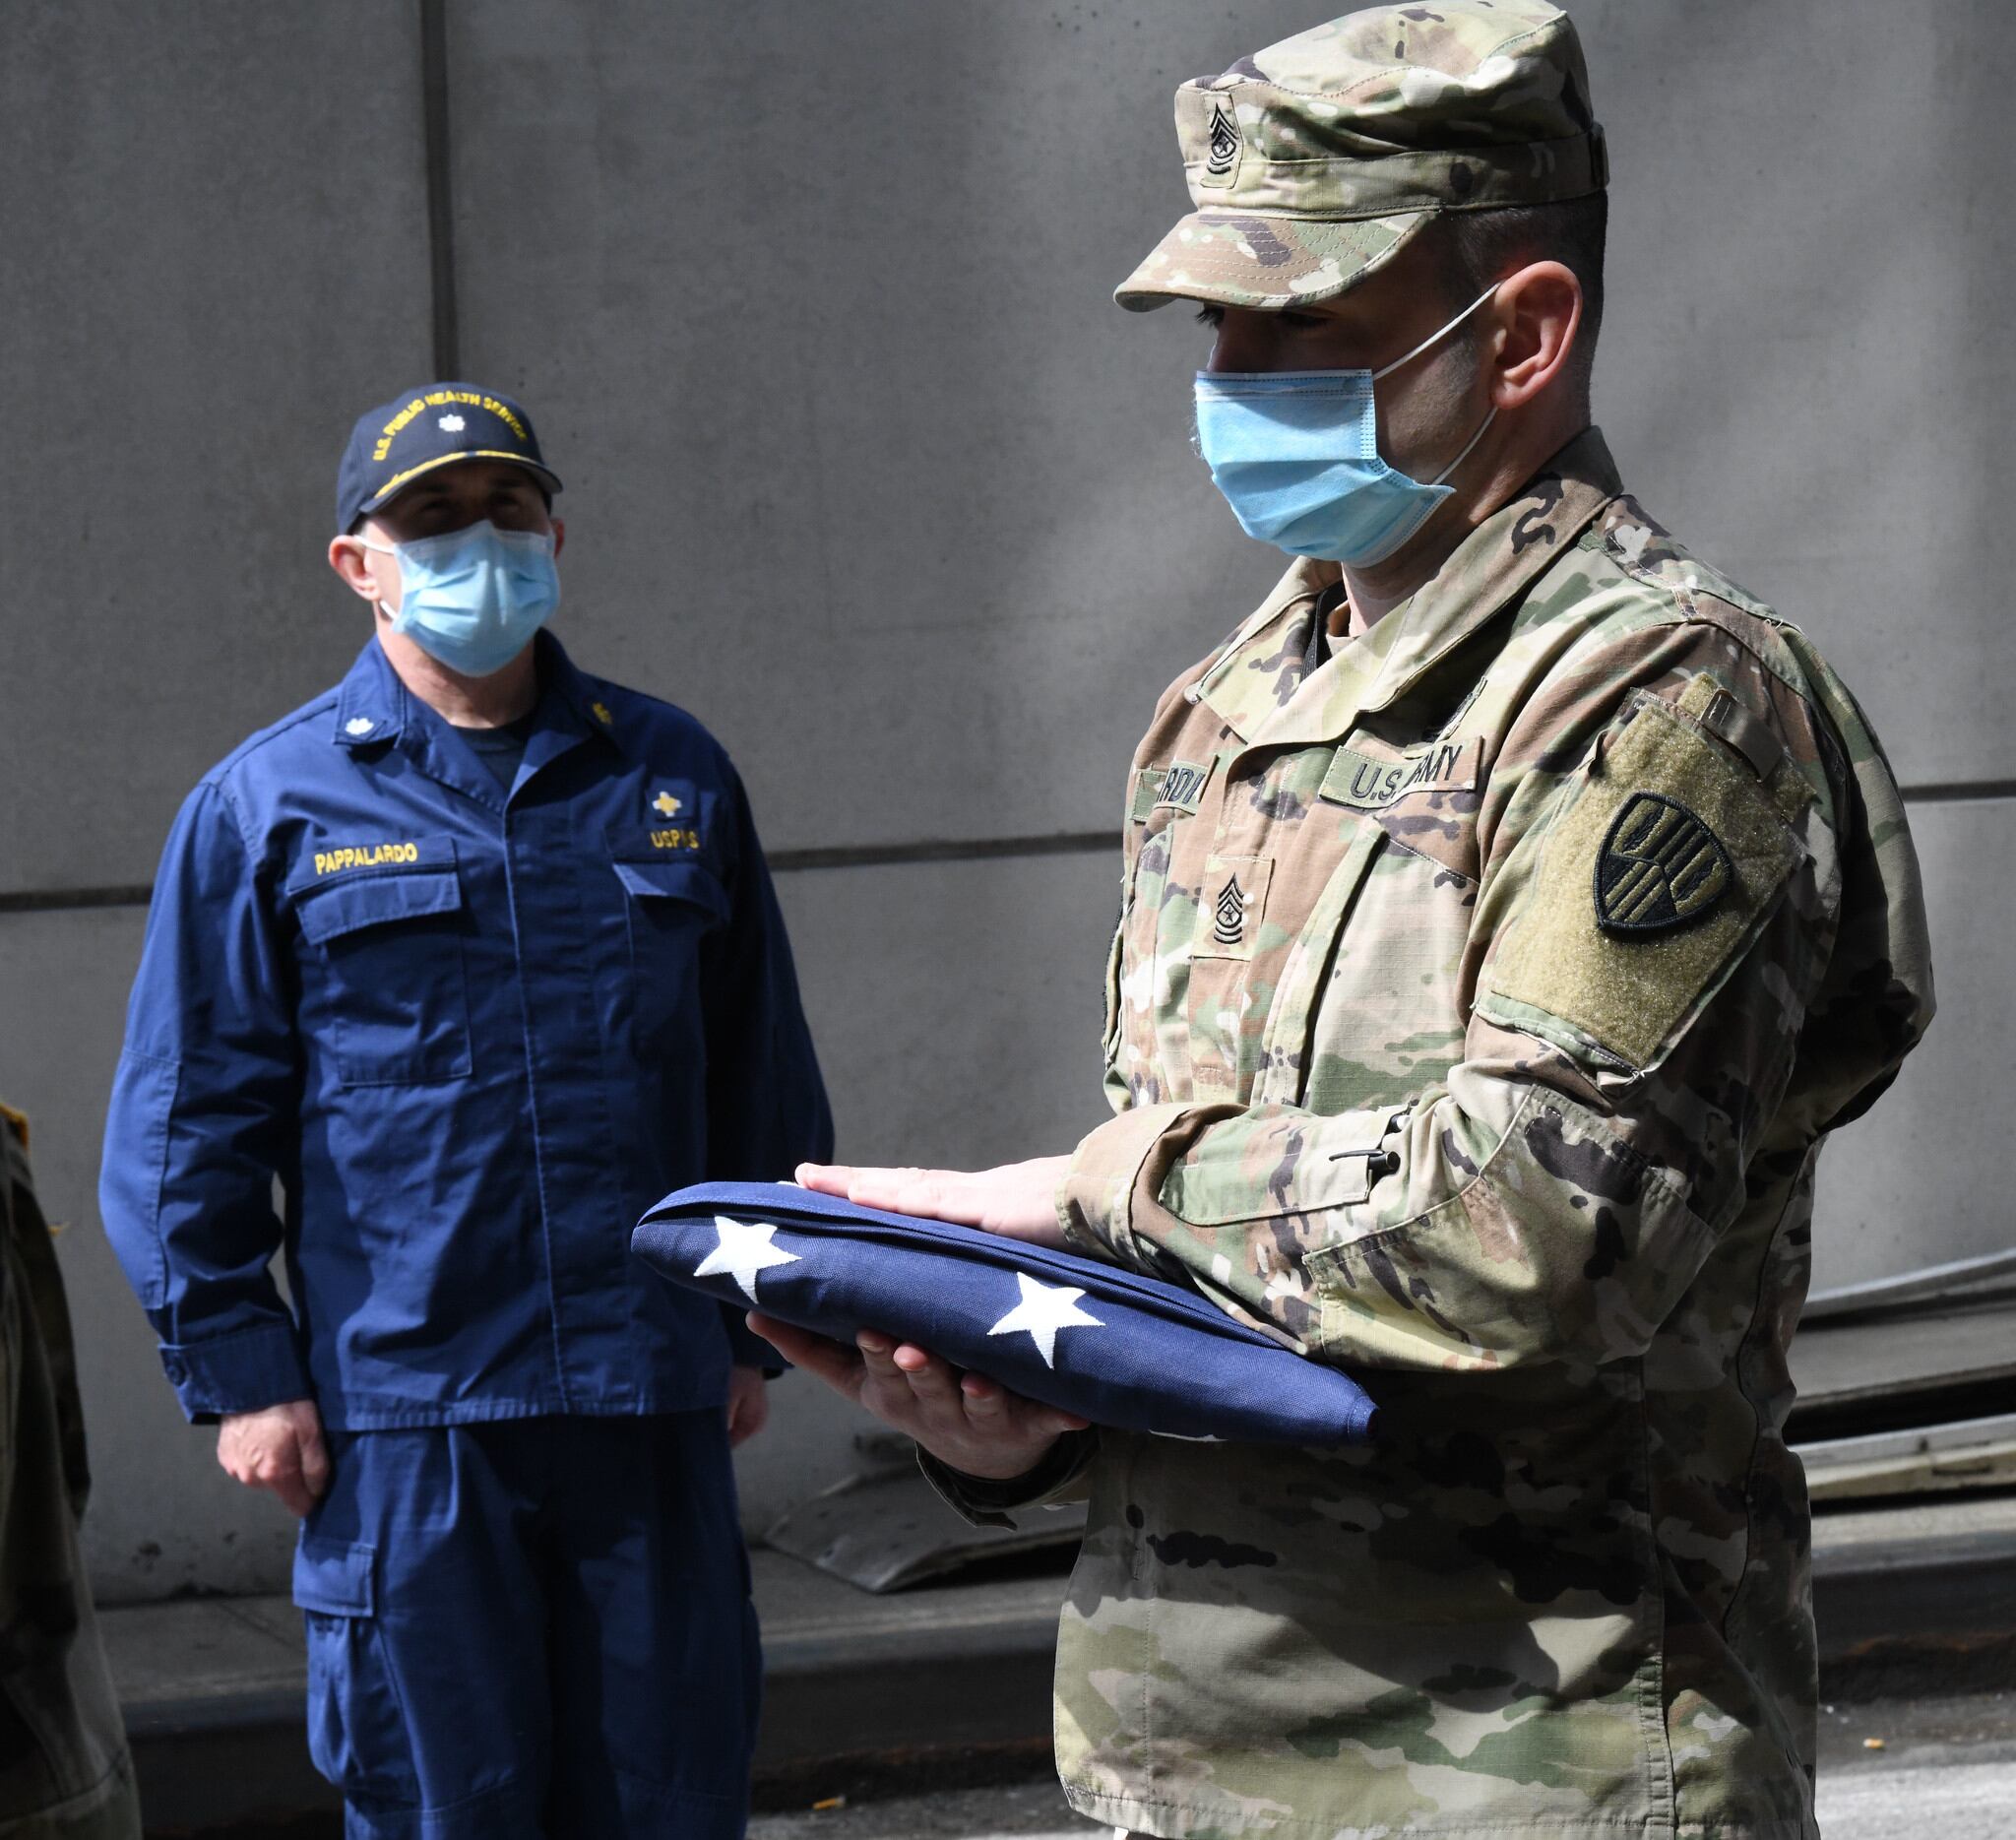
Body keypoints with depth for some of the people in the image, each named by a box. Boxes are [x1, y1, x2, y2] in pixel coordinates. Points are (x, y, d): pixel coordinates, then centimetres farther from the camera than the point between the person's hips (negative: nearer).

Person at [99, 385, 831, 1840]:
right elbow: (188, 1121, 2)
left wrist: (757, 1322, 13)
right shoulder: (268, 806, 2)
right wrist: (238, 1374, -4)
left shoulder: (672, 775, 11)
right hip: (399, 1413, -3)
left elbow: (760, 1074, 17)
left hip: (652, 1399, 3)